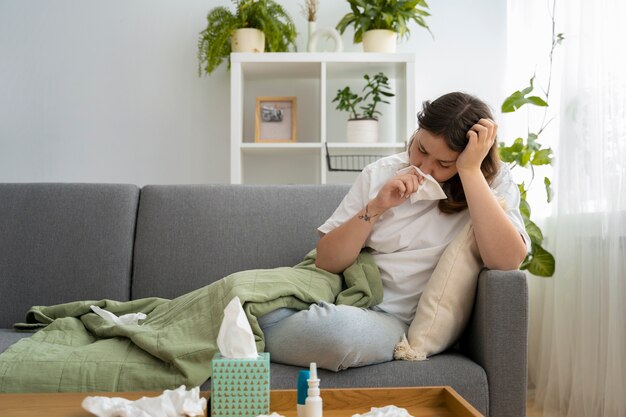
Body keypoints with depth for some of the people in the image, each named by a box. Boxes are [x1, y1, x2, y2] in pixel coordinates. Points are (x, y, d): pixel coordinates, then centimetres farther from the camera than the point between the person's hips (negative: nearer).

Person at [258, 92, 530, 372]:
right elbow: (326, 262, 2)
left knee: (337, 329, -37)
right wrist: (375, 207, -12)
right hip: (346, 296, 2)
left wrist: (470, 171, -19)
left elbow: (507, 262, -20)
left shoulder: (494, 183, 1)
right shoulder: (381, 173, 5)